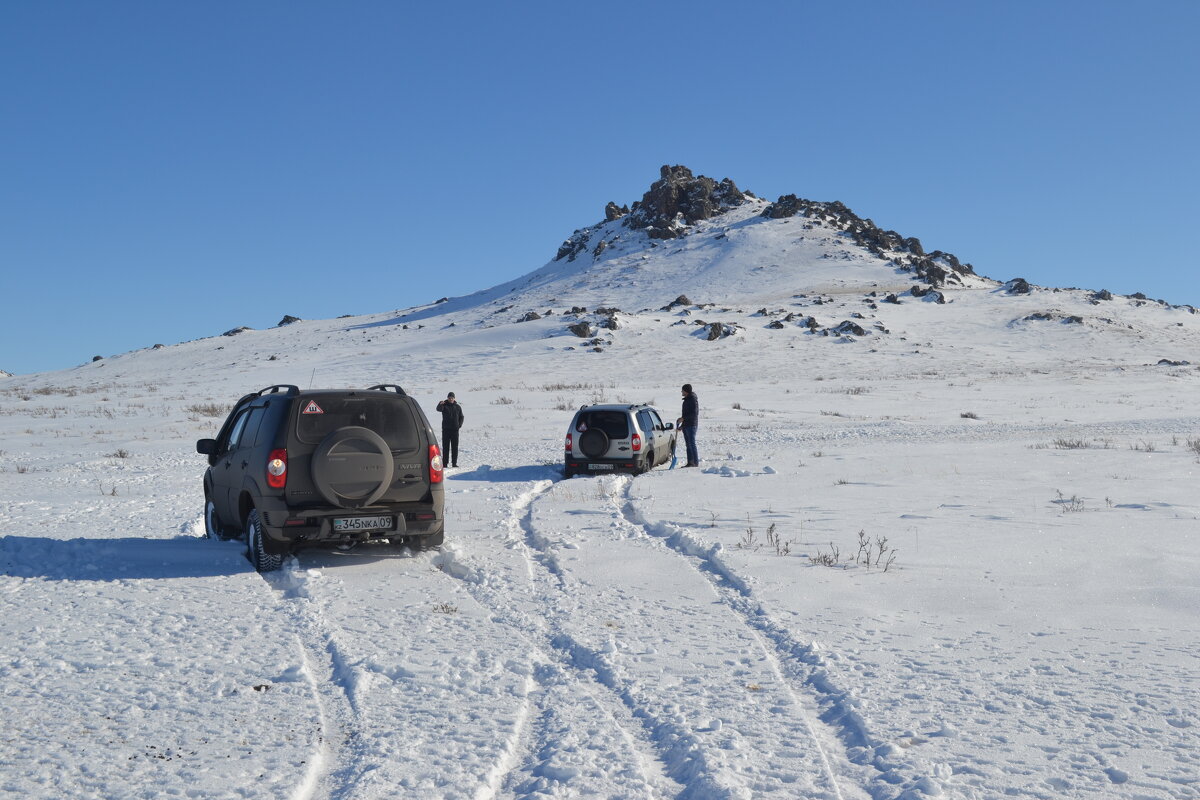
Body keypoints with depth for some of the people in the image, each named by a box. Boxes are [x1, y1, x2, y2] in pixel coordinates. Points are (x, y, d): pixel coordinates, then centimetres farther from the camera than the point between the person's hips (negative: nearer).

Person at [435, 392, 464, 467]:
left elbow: (461, 417, 18)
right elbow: (438, 409, -22)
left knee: (455, 447, 3)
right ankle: (445, 463, 2)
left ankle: (454, 463, 8)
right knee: (445, 447, -1)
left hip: (455, 429, 2)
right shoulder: (444, 405, 0)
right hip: (446, 429, -2)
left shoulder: (458, 407, 10)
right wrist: (440, 404, -45)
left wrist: (460, 424, 1)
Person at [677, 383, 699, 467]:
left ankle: (696, 462, -8)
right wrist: (682, 425, 22)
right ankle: (690, 462, 11)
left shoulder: (693, 399, -12)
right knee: (688, 444, 9)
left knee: (692, 444, -10)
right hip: (686, 425, 10)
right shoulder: (687, 400, 17)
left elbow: (694, 413, -19)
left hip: (691, 425, -10)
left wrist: (683, 418, -21)